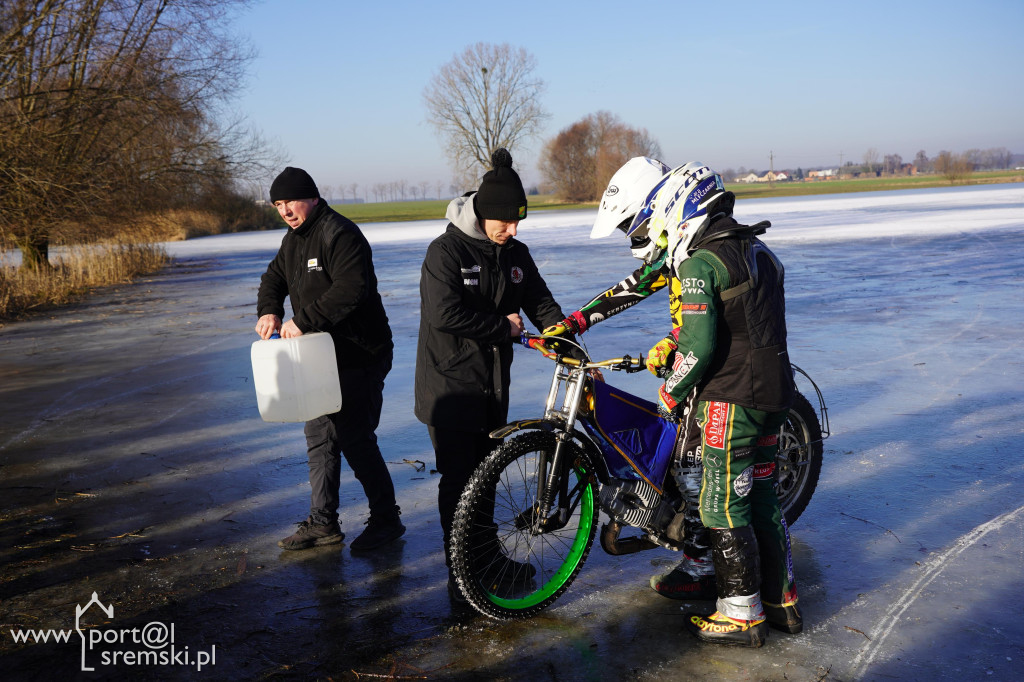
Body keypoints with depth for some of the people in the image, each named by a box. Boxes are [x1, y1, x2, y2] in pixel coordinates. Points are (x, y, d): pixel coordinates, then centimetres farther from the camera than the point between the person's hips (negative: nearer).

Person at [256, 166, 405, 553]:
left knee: (356, 440, -5)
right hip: (321, 356, 10)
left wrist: (303, 320, -27)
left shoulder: (340, 234, -18)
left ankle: (386, 519, 12)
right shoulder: (294, 238, 13)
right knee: (319, 439, 14)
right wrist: (269, 311, -1)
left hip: (359, 357, -10)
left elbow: (352, 290, -29)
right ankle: (323, 523, 25)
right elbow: (274, 278, 20)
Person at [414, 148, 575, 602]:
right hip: (451, 386, -6)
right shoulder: (446, 251, -14)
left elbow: (542, 305, 6)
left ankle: (489, 556, 33)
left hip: (493, 385, 6)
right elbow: (445, 314, -25)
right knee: (458, 479, -1)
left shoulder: (515, 254, 6)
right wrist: (503, 326, -15)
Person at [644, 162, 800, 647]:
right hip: (774, 393, 9)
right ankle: (781, 602, 28)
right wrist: (672, 342, 14)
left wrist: (670, 393, -4)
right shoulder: (760, 252, 14)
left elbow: (701, 346, -20)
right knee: (762, 501, 18)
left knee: (723, 509, 3)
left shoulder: (700, 263, -14)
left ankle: (742, 616, 13)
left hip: (730, 400, -9)